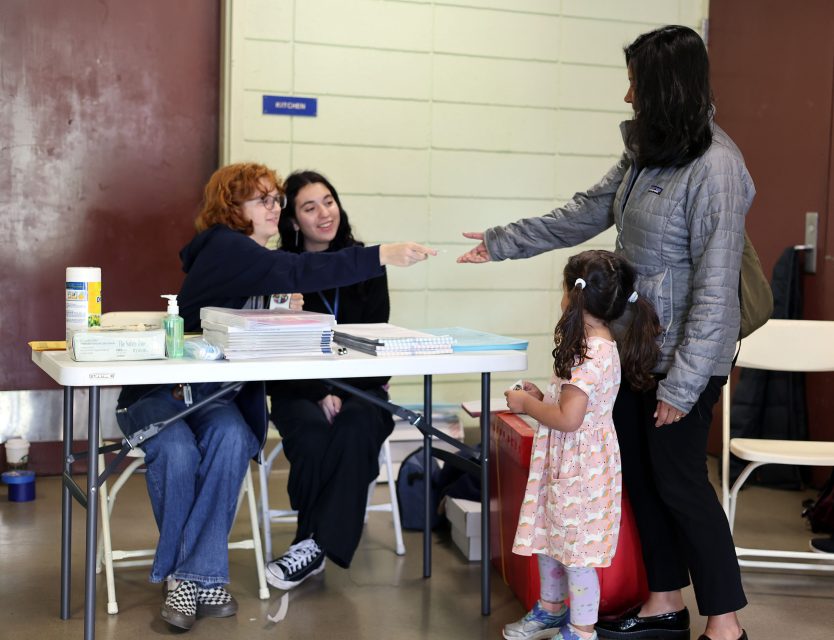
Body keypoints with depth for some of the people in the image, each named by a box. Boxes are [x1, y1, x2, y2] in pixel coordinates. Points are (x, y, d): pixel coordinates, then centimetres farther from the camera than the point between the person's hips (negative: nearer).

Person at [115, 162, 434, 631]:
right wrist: (384, 255, -39)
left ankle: (194, 576, -22)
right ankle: (200, 575, -14)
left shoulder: (256, 261, 11)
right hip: (162, 389, -6)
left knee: (232, 440, -27)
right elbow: (297, 272, -33)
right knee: (178, 452, -34)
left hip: (216, 393, 6)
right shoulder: (225, 248, -17)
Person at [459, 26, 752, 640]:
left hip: (683, 357, -8)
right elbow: (583, 215, 18)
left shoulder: (716, 167, -19)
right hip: (633, 346, 8)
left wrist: (682, 382, -19)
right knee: (640, 476, 13)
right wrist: (501, 242, 22)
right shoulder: (644, 156, 7)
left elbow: (716, 284, -20)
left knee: (679, 482, -1)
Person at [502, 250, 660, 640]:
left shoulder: (590, 355, -25)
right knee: (548, 537, 23)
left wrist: (526, 405, -15)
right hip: (565, 463, 10)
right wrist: (540, 397, 8)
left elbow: (568, 419, -28)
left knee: (576, 550, 2)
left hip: (579, 469, -10)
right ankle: (551, 608, 40)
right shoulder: (602, 348, 7)